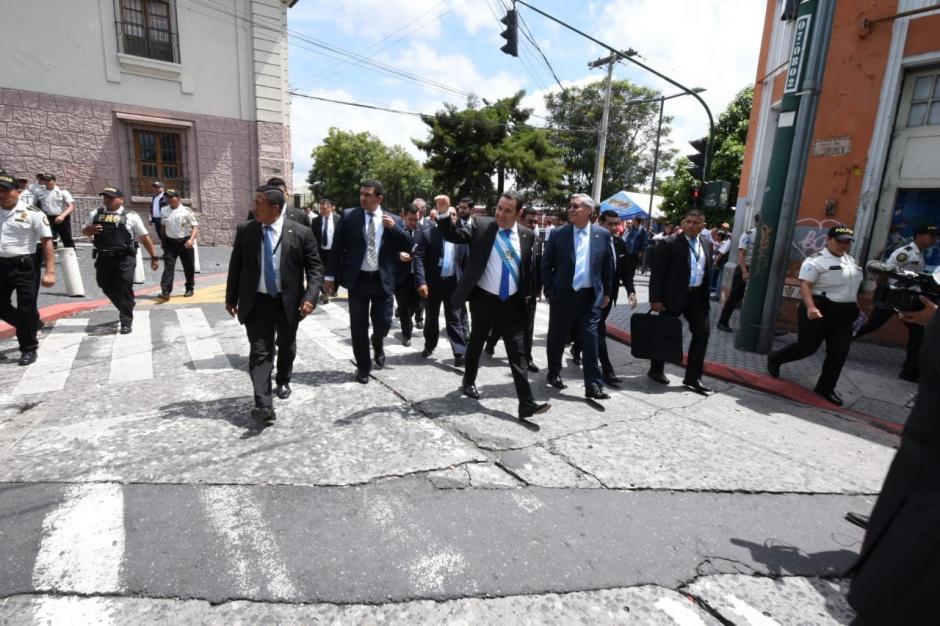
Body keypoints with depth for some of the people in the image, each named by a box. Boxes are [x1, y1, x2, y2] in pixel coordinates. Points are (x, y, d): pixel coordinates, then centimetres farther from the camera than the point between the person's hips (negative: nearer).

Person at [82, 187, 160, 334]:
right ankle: (125, 311, 38)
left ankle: (126, 321, 6)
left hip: (124, 258, -5)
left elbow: (145, 237, 2)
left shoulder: (130, 216, -1)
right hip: (103, 258, 5)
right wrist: (90, 230, -3)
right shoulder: (95, 214, 10)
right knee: (108, 288, 16)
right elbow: (84, 231, 23)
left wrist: (154, 257, 0)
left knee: (124, 290, -5)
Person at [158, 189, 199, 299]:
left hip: (185, 242, -3)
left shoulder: (187, 211, -9)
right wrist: (163, 241, 21)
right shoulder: (164, 211, 6)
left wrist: (191, 239, -28)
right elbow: (163, 226, 19)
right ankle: (165, 291, -9)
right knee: (168, 266, -5)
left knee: (189, 267, 7)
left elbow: (195, 226, -13)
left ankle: (189, 289, 24)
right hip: (170, 242, 3)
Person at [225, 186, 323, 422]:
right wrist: (231, 297, 8)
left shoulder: (301, 233, -8)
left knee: (286, 346, 18)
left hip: (288, 301, 0)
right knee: (260, 351, -6)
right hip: (256, 301, 1)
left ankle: (283, 382, 43)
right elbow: (236, 266, 7)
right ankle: (263, 404, -8)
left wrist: (310, 297, -19)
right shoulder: (245, 230, 0)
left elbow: (315, 267, -8)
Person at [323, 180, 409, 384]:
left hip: (383, 280, 0)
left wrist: (394, 228, -11)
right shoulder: (348, 216, 1)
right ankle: (363, 367, 24)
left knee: (383, 322, 2)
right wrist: (330, 276, -1)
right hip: (357, 279, 0)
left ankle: (377, 343, 39)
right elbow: (337, 248, 2)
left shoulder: (393, 220, 4)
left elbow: (407, 248, 2)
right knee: (358, 327, 6)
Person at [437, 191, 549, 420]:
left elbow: (528, 268, 10)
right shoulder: (481, 226, -5)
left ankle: (526, 403, 1)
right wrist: (444, 214, -26)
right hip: (484, 299, -1)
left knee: (518, 352, -1)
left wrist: (528, 294, 9)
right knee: (476, 344, 17)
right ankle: (469, 381, 42)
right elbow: (453, 235, -11)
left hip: (513, 302, 2)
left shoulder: (527, 235, 2)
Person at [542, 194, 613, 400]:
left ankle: (593, 385, 5)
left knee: (590, 339, -1)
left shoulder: (603, 234, 2)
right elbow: (546, 264, 1)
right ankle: (554, 374, 30)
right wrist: (549, 291, -2)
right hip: (563, 295, 0)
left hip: (591, 296, 0)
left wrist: (606, 292, 9)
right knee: (557, 338, 10)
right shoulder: (558, 234, -3)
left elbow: (608, 265, 9)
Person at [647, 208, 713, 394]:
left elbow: (707, 271, 15)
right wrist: (655, 299, -17)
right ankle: (656, 370, 25)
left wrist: (706, 294, 10)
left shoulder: (707, 244, 9)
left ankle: (693, 377, 11)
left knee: (702, 333, 2)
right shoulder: (669, 243, -10)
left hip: (697, 296, 6)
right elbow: (657, 273, -13)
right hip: (673, 296, -6)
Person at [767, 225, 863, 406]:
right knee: (807, 346, -4)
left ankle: (826, 387, 17)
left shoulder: (851, 260, 15)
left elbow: (853, 284, 26)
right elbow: (805, 285, -21)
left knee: (839, 352, 5)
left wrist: (854, 307, 23)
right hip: (820, 310, -8)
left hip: (844, 313, 8)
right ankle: (774, 359, 20)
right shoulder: (817, 260, -12)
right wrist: (811, 307, -33)